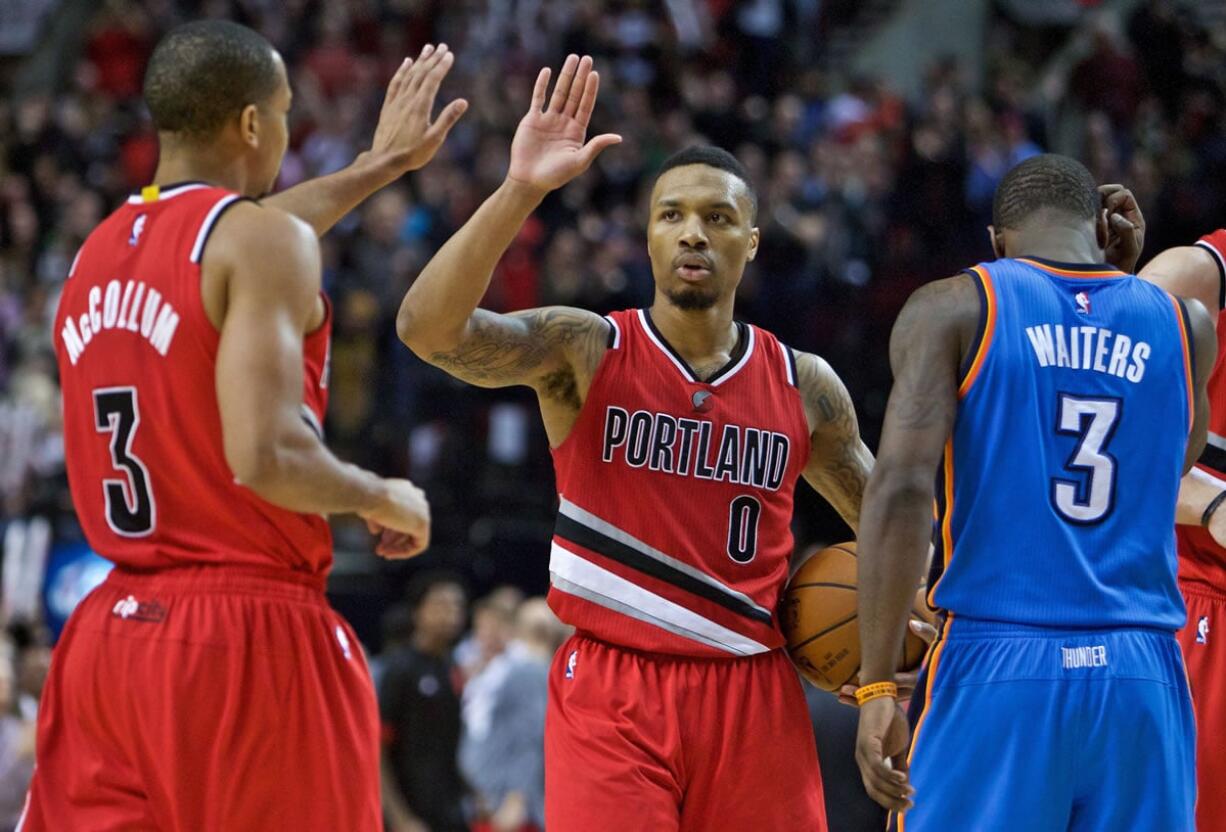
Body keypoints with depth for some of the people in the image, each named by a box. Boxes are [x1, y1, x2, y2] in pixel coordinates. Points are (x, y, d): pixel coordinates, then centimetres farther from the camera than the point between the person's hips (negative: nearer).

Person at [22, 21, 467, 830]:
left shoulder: (97, 252, 15)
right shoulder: (267, 244, -10)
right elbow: (267, 456, -21)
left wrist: (378, 168, 48)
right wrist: (383, 499, -3)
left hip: (108, 635, 7)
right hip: (252, 639, -7)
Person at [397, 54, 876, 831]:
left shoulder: (805, 386, 6)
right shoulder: (586, 352, -3)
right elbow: (429, 326, -21)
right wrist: (522, 190, -30)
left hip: (753, 698, 3)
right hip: (611, 692, -3)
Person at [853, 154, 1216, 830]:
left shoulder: (952, 309, 3)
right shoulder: (1185, 326, 13)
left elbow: (902, 487, -10)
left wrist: (877, 686, -10)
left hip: (997, 674, -3)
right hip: (1144, 680, 3)